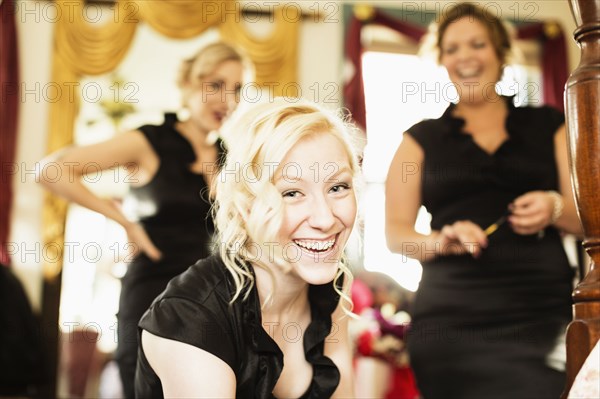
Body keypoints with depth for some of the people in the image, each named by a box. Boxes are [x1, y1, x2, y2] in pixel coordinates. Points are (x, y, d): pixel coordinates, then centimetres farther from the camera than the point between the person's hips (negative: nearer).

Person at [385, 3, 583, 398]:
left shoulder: (546, 125, 13)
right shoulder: (422, 138, 11)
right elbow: (395, 231, 5)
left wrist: (555, 208, -10)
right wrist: (440, 241, -15)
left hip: (546, 310, 1)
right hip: (455, 317, -1)